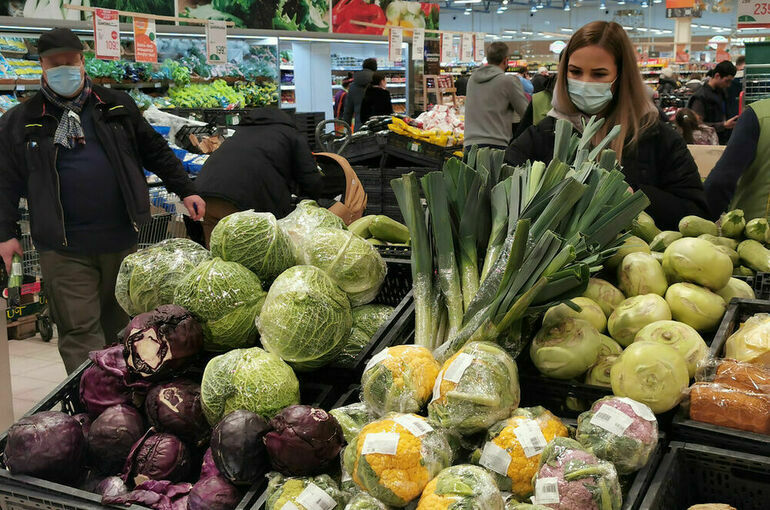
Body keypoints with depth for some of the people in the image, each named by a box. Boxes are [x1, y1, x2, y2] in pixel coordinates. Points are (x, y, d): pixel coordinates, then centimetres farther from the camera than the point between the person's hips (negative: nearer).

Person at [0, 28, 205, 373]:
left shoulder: (117, 106, 10)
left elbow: (155, 151, 15)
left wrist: (185, 191, 11)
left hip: (120, 240, 2)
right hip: (63, 249, -2)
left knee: (119, 325, 14)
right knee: (79, 331, -5)